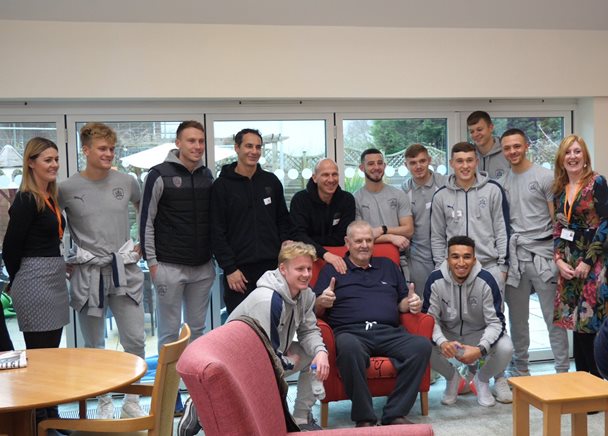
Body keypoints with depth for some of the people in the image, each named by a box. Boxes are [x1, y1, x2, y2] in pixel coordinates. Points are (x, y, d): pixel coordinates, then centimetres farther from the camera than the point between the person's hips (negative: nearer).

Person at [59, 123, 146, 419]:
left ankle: (132, 402, 17)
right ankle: (103, 402, 26)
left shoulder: (126, 182, 3)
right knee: (94, 346, 10)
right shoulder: (66, 188, -4)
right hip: (87, 275, -1)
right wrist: (63, 260, 3)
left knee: (135, 341, 0)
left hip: (124, 272, 1)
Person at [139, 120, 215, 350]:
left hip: (203, 267, 5)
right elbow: (146, 221, -6)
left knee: (197, 327, 13)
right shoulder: (160, 175, -7)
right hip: (170, 267, -5)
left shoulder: (207, 175, 8)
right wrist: (151, 262, -8)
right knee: (169, 330, 4)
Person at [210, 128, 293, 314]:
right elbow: (217, 233, -3)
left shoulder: (271, 181, 11)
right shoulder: (222, 186, 0)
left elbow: (283, 221, 16)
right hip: (239, 270, -3)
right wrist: (229, 269, -9)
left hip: (272, 267, 3)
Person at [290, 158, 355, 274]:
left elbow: (341, 238, -4)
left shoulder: (347, 199, 2)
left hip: (338, 256, 0)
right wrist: (325, 254, -32)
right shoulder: (300, 199, -4)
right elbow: (299, 235, -17)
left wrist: (308, 240, -10)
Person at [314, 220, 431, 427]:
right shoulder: (332, 269, 18)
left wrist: (412, 303, 2)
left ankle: (395, 413, -18)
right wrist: (322, 302, -12)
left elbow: (402, 303, 25)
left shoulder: (387, 265, 28)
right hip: (351, 332, -3)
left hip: (389, 332, 3)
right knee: (348, 346, -39)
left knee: (422, 345, -27)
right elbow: (314, 310, 10)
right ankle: (364, 418, -25)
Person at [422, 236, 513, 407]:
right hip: (448, 335, 1)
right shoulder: (435, 280, -18)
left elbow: (496, 321, -18)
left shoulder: (486, 280, -21)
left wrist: (480, 349, -37)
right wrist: (442, 342, -37)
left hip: (479, 335, -1)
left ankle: (482, 380, 7)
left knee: (505, 348, -31)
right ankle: (452, 378, 7)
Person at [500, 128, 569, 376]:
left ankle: (563, 371, 10)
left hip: (542, 253, -4)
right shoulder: (501, 183, 11)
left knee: (553, 316, -1)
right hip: (514, 255, 4)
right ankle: (520, 370, 24)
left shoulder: (545, 177, -1)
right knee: (517, 318, 12)